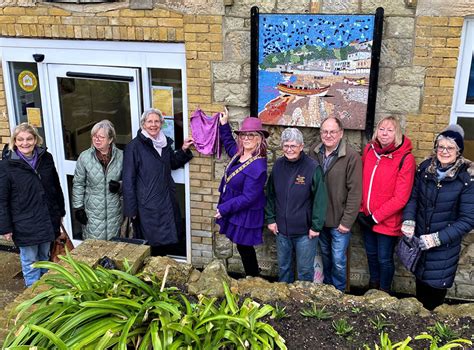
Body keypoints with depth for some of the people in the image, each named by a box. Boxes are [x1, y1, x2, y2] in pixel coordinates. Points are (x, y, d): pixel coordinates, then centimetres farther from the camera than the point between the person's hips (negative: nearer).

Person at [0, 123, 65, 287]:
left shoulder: (46, 158, -1)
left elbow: (56, 186, 10)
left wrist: (60, 212, 14)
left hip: (47, 219, 4)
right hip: (25, 224, -4)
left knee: (45, 258, 20)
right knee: (30, 262, 8)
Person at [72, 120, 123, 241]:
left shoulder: (120, 156, -1)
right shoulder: (84, 157, -3)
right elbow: (78, 184, 3)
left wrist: (120, 185, -12)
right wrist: (78, 208, 0)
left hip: (114, 211, 1)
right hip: (92, 212, -1)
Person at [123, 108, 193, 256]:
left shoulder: (165, 142, 6)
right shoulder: (134, 146, -11)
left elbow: (174, 164, 24)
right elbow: (128, 180, -11)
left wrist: (184, 150, 6)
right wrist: (131, 210, -11)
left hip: (167, 201, 6)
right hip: (147, 204, -6)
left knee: (168, 244, 12)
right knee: (152, 246, 2)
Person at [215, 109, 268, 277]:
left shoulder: (258, 166, -28)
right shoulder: (239, 154, -2)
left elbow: (247, 198, -27)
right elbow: (229, 144, 25)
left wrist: (224, 209, -20)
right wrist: (224, 125, 16)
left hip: (246, 215, -9)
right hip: (235, 211, 9)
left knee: (244, 247, 7)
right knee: (243, 247, 20)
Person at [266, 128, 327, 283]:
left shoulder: (313, 168, -14)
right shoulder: (278, 165, 1)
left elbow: (320, 199, -13)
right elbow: (270, 194, 9)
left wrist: (316, 226, -13)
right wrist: (270, 219, 5)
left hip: (305, 232, -4)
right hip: (282, 230, 5)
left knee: (305, 271, 8)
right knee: (283, 268, 19)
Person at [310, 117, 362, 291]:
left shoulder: (352, 157, -15)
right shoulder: (314, 154, -1)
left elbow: (355, 192, -15)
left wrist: (347, 221, -15)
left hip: (339, 221, -5)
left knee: (338, 261, 4)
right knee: (325, 256, 22)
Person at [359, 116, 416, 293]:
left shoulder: (405, 158, -17)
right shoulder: (369, 150, -2)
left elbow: (401, 197, -18)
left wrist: (375, 216, -16)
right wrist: (361, 210, -2)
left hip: (388, 221, -4)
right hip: (366, 217, 5)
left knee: (384, 259, 9)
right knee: (371, 254, 22)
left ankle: (384, 292, 33)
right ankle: (373, 286, 45)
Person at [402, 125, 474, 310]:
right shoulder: (425, 168, -5)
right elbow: (413, 197, 2)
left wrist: (438, 238, -21)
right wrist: (409, 221, -15)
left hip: (445, 246, -3)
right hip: (418, 240, 3)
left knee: (436, 288, 10)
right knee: (420, 281, 20)